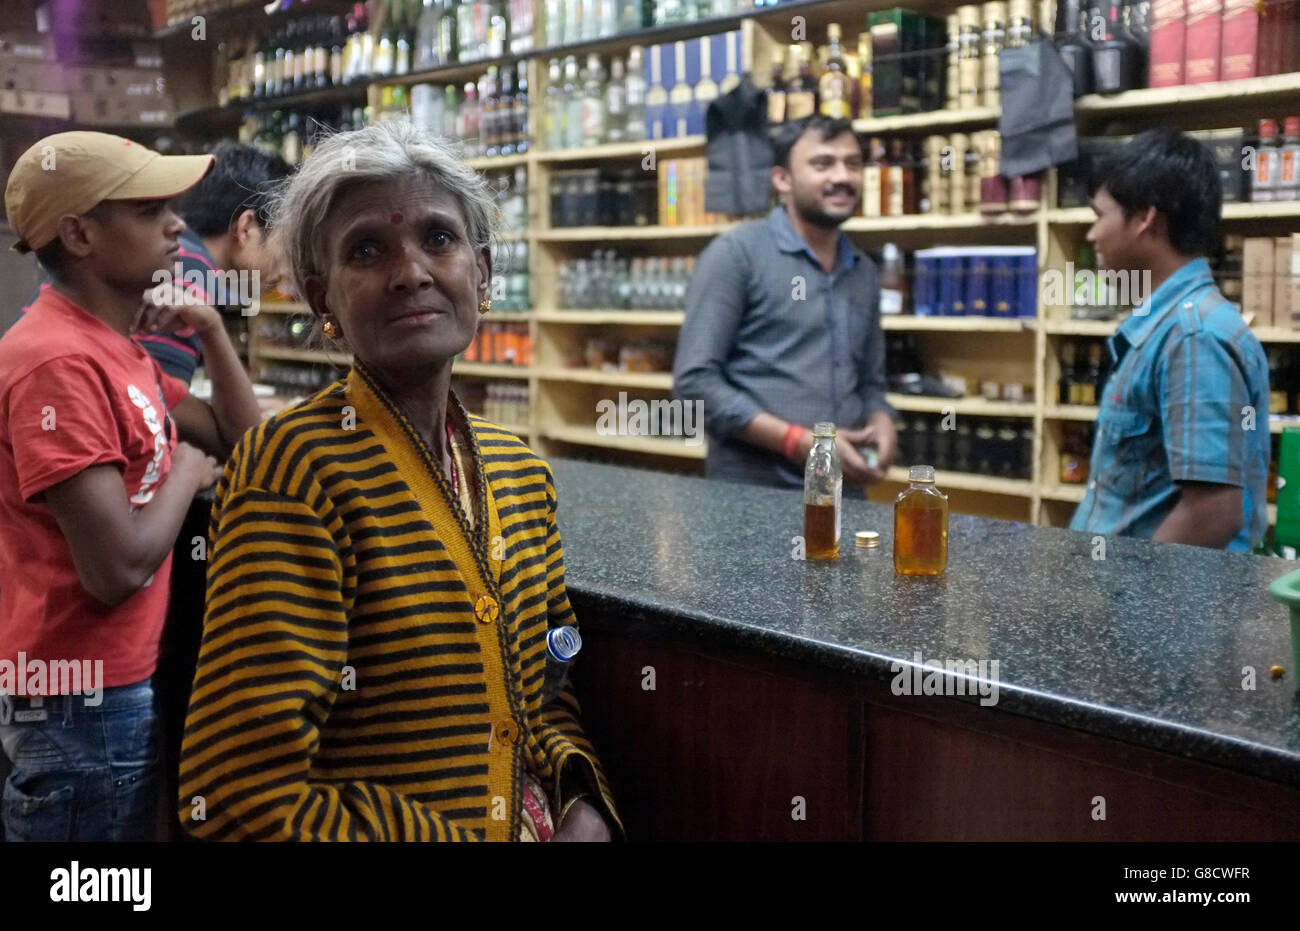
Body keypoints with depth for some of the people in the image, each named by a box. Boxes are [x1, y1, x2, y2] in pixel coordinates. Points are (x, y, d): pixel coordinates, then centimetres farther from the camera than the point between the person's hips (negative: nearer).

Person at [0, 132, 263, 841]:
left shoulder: (117, 349, 9)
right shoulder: (58, 362, -22)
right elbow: (119, 568, -27)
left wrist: (212, 332, 2)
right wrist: (186, 472, -9)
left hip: (120, 683, 10)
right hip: (83, 702, -10)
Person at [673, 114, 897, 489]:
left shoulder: (864, 272, 11)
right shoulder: (736, 254, -7)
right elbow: (694, 379, -12)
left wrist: (881, 422, -2)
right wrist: (798, 441, -18)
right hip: (751, 490, -5)